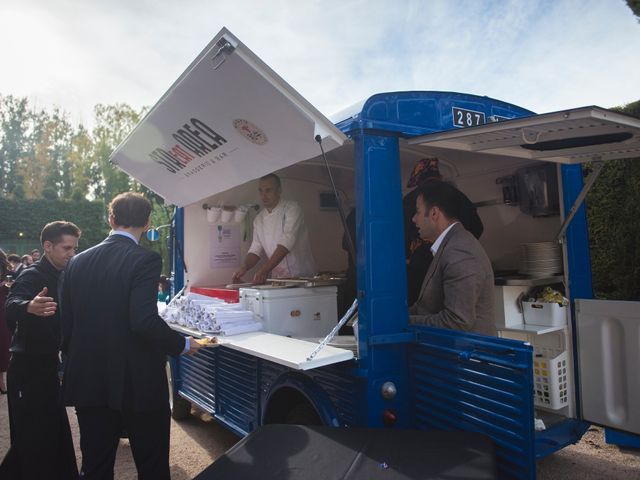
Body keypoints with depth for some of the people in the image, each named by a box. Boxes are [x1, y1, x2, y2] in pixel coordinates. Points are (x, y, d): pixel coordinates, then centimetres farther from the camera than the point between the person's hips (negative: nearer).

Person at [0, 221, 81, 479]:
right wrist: (29, 307, -57)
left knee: (53, 433, 17)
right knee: (34, 436, -2)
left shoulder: (62, 277, 8)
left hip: (47, 363, 8)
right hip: (29, 366, -8)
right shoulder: (32, 276, -17)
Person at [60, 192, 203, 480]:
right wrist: (183, 345, -9)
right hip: (138, 383, -5)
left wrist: (76, 364, 19)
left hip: (88, 383, 6)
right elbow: (144, 321, -25)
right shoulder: (146, 260, -15)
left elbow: (66, 323, 6)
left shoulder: (77, 262, 3)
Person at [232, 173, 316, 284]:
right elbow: (256, 249, 12)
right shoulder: (259, 219, 11)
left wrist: (264, 270, -27)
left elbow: (286, 243, -19)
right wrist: (244, 268, -8)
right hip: (277, 279, 5)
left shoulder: (292, 209, -7)